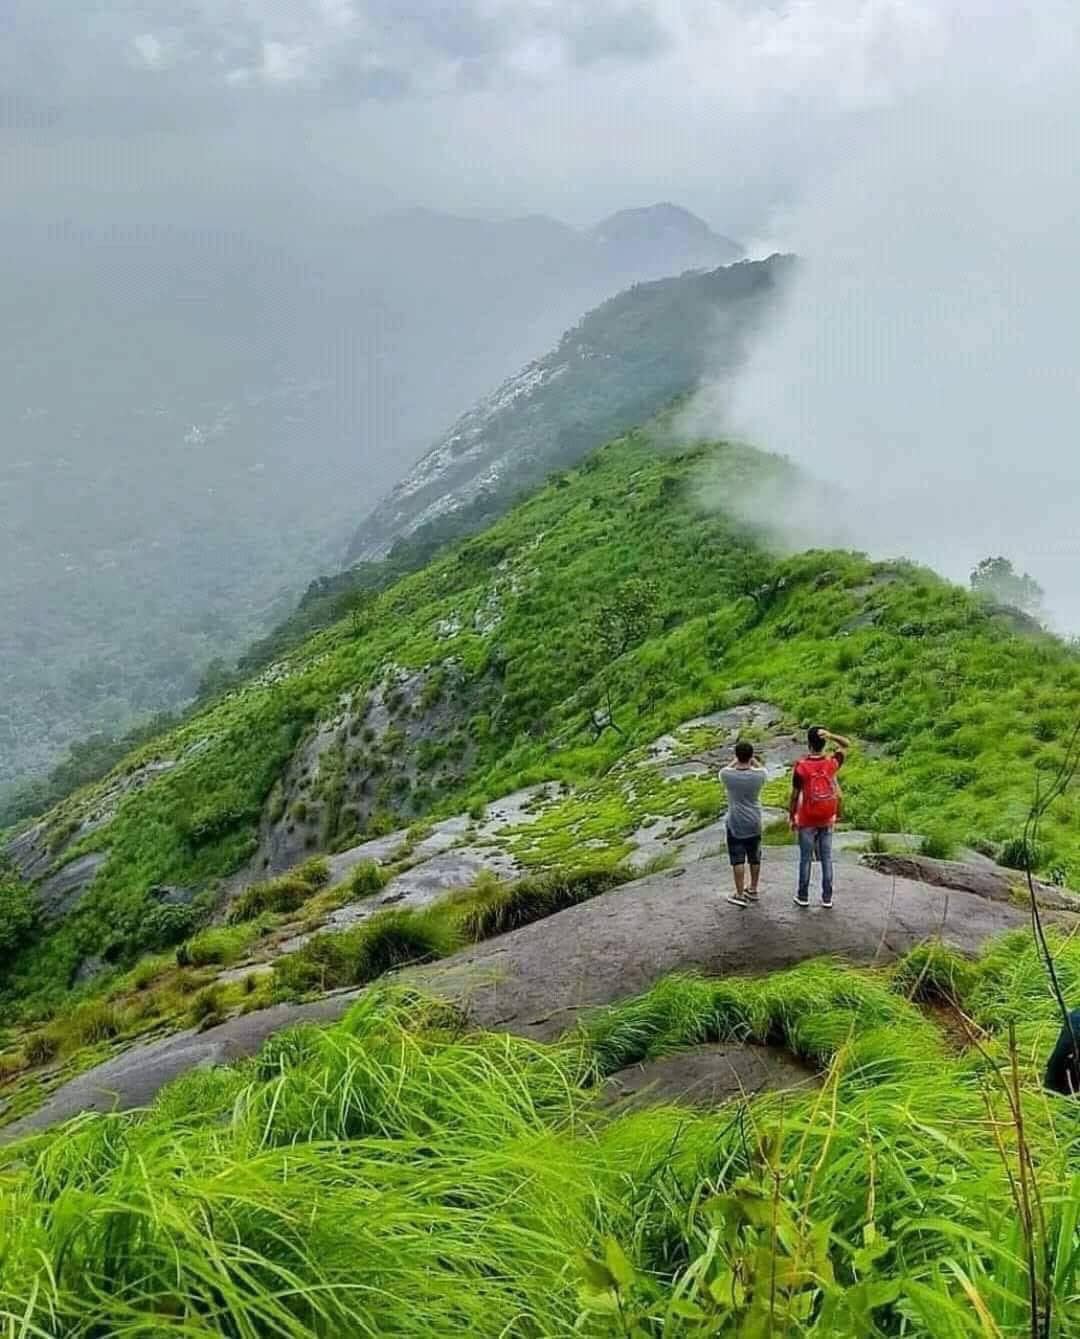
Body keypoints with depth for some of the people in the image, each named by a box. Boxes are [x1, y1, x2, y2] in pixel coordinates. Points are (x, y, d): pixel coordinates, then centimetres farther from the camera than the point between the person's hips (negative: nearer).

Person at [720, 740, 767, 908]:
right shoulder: (758, 775, -15)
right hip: (754, 823, 2)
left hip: (735, 824, -2)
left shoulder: (728, 775, -18)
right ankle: (753, 890, 31)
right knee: (755, 858, 17)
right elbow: (762, 767, 11)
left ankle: (740, 895, 8)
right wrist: (753, 761, 26)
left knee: (738, 860, 5)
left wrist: (735, 761, 22)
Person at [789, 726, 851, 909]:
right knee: (827, 858, 10)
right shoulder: (832, 763, -10)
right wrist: (830, 735, -13)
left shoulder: (801, 766, -16)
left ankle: (803, 896, 16)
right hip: (827, 821, 2)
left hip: (807, 821, -2)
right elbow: (847, 744, 7)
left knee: (806, 859, 8)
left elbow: (795, 796, -10)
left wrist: (792, 817, 4)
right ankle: (827, 897, 14)